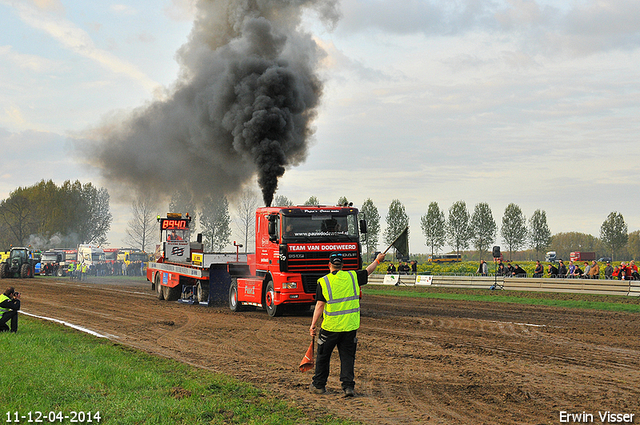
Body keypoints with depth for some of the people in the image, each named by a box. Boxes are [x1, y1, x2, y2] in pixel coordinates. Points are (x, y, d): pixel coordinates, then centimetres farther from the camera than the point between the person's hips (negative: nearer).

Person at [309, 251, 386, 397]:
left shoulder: (323, 282, -7)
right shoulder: (352, 277, 1)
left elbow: (320, 305, -8)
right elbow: (367, 271, 19)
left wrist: (313, 325, -3)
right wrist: (377, 260, 38)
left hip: (330, 327, -2)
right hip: (350, 325, 2)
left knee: (323, 356, 12)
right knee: (347, 356, 9)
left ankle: (319, 385, 22)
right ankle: (348, 386, 0)